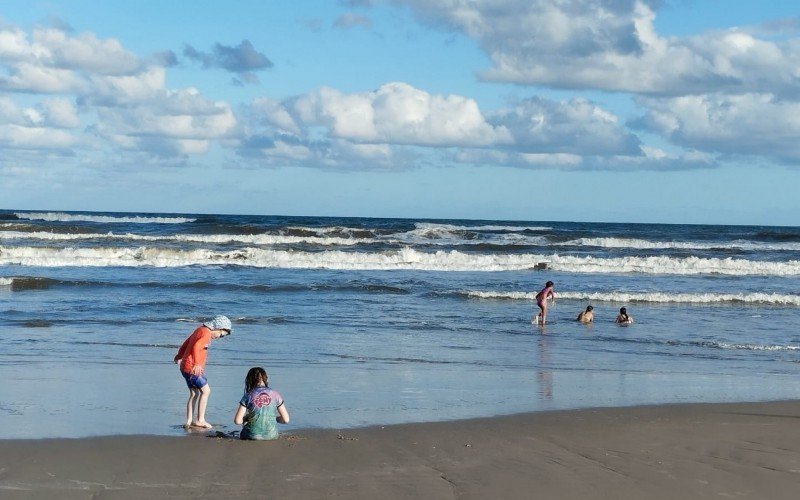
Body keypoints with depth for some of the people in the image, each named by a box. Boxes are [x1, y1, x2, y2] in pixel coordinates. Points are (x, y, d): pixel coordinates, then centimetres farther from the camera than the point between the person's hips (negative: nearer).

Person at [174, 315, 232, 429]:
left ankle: (189, 421, 13)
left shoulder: (201, 329, 14)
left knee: (194, 394, 13)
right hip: (192, 368, -10)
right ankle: (200, 420, -5)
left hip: (185, 367, 10)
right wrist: (197, 364, -44)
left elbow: (186, 342, 26)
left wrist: (179, 355, 41)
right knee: (206, 391, -4)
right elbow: (196, 346, -34)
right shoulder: (207, 333, -16)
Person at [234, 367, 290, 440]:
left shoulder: (248, 397, -8)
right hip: (272, 436, 2)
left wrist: (247, 418, 9)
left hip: (252, 436, -2)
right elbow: (286, 420, -2)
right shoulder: (275, 394, -3)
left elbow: (237, 421, -12)